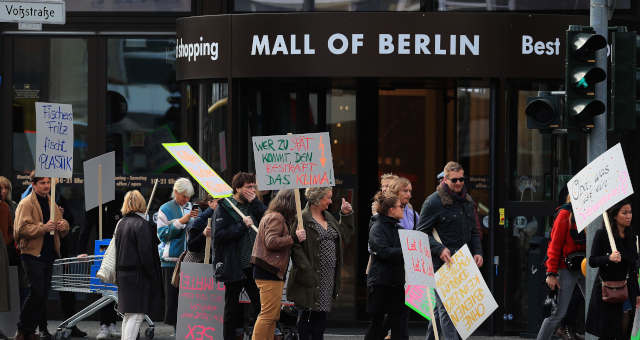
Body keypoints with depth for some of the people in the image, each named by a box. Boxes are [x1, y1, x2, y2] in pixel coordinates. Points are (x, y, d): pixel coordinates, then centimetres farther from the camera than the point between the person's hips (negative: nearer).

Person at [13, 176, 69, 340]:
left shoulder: (52, 204, 17)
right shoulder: (26, 204, -5)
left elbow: (63, 231, 24)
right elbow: (22, 228, -16)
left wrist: (63, 225, 0)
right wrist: (43, 228, -26)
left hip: (49, 255, 7)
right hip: (32, 254, -7)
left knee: (43, 294, 7)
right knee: (37, 292, -14)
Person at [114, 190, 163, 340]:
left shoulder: (121, 223, 10)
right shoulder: (142, 224, -13)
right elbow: (145, 253, -17)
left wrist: (119, 273, 19)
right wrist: (153, 275, -10)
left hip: (123, 274, 8)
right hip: (138, 274, -8)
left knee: (128, 315, 15)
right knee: (136, 315, -8)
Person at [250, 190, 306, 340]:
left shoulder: (271, 216, 21)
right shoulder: (276, 218, -10)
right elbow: (271, 242, -20)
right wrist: (294, 238, -21)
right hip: (270, 272, -11)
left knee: (273, 315, 13)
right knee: (268, 314, -11)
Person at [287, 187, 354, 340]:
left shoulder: (328, 217, 16)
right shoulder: (302, 219, -10)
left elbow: (344, 235, 24)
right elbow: (296, 247, -16)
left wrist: (346, 215, 13)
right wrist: (306, 270, -22)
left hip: (328, 278, 8)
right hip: (311, 278, -8)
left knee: (321, 316, 10)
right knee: (305, 314, -2)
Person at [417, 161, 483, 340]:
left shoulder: (468, 201, 15)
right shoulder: (433, 202, -6)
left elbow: (474, 231, 23)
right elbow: (422, 233, -8)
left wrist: (477, 252, 6)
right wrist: (440, 250, -21)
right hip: (442, 263, -7)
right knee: (446, 308, -10)